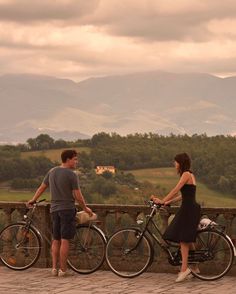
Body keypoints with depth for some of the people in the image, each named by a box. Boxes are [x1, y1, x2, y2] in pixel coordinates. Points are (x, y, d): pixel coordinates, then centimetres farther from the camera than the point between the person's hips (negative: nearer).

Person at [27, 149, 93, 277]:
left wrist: (32, 200, 30)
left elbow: (41, 187, 16)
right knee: (64, 240, -4)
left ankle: (54, 267, 9)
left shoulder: (52, 172, 8)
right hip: (67, 209, -6)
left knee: (56, 239, 11)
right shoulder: (71, 175, -11)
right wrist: (85, 208, 2)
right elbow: (77, 195, -11)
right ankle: (62, 269, -2)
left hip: (54, 209, 6)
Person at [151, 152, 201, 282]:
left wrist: (162, 201, -16)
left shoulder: (186, 174, -11)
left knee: (183, 238, -10)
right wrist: (168, 202, 15)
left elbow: (175, 190, -17)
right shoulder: (190, 175, 19)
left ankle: (184, 268, -14)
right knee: (188, 239, 13)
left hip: (188, 209, -10)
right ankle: (194, 267, 18)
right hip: (190, 209, 10)